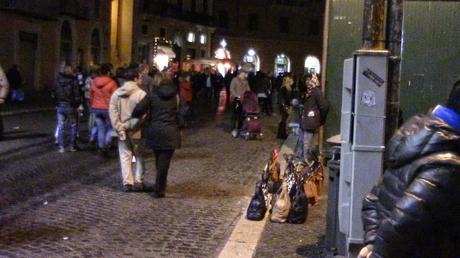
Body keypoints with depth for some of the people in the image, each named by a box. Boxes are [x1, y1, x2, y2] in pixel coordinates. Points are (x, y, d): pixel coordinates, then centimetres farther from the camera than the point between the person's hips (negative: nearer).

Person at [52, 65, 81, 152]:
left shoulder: (58, 80, 1)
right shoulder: (74, 81, -11)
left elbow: (54, 94, 6)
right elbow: (77, 95, -11)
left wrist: (57, 103, 15)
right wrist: (77, 104, 4)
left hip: (60, 107, 3)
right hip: (71, 107, -3)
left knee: (61, 126, 9)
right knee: (74, 126, 11)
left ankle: (61, 146, 7)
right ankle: (73, 146, 14)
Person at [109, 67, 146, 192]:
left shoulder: (116, 93, 1)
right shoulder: (141, 94, -12)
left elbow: (112, 112, -3)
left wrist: (119, 128, -5)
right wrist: (132, 125, -11)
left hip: (122, 130, 3)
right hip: (136, 130, -3)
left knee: (125, 156, 10)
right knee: (139, 156, 11)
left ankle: (127, 182, 8)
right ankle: (138, 182, 10)